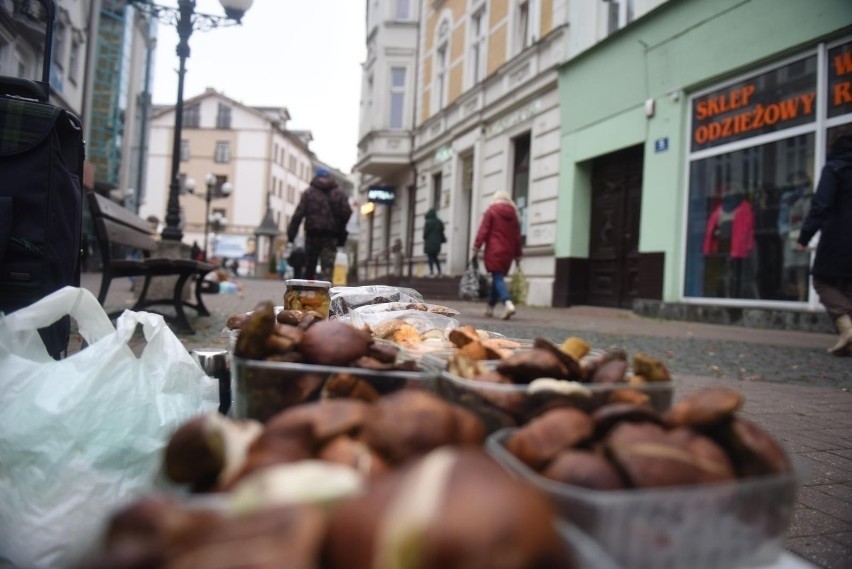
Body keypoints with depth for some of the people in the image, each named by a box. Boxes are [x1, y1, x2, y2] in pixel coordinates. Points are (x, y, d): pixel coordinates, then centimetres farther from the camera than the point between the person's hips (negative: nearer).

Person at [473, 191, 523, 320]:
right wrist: (518, 253, 18)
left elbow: (483, 230, -8)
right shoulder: (513, 213, 12)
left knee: (497, 278, -8)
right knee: (498, 277, 14)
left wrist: (476, 247, -9)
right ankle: (490, 307, 21)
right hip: (508, 251, 5)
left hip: (494, 250, -5)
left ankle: (508, 304, -28)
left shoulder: (491, 211, 0)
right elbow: (517, 235, 13)